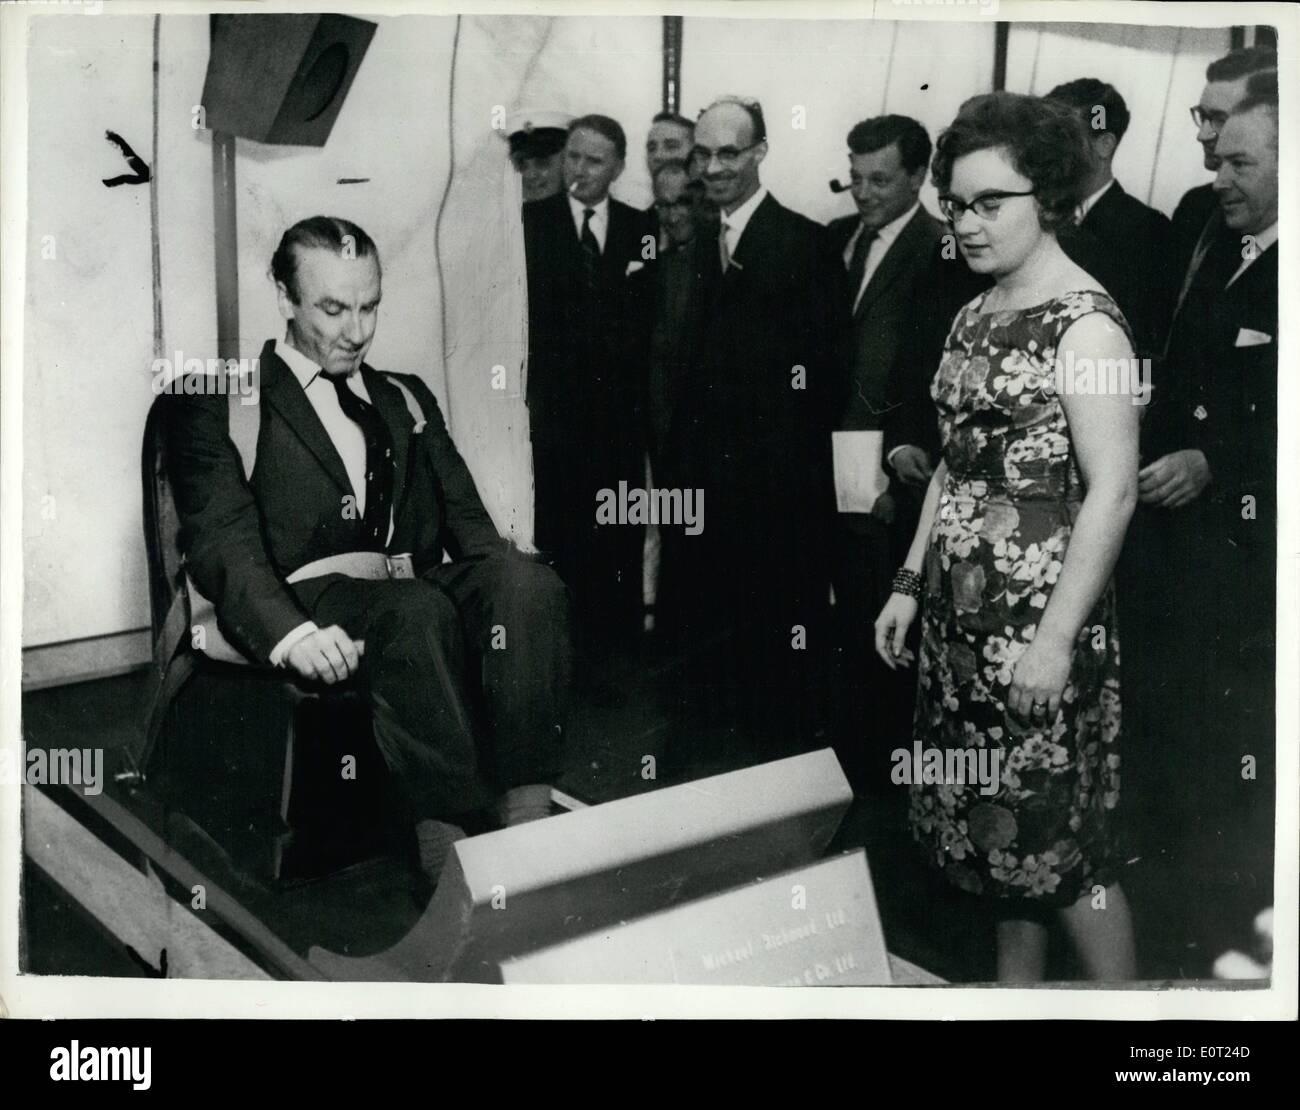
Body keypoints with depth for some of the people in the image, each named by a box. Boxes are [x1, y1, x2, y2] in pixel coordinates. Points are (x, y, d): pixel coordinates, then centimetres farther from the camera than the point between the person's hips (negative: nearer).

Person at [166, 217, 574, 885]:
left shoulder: (407, 398, 26)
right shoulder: (220, 400, 9)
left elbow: (465, 520, 17)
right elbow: (222, 544, -5)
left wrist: (509, 593, -6)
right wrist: (291, 631, -25)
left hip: (419, 595, 5)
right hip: (306, 603, -4)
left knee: (528, 583, -28)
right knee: (418, 610, -37)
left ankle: (528, 825, -30)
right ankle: (447, 859, -31)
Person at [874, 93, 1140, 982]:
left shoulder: (1084, 322, -12)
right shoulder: (976, 315, 12)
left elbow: (1113, 491, -17)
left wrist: (1057, 638, -20)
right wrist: (911, 583, 13)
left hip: (1038, 618, -8)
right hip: (961, 611, 8)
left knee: (1060, 835, 1)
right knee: (994, 821, 15)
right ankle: (1015, 987, 29)